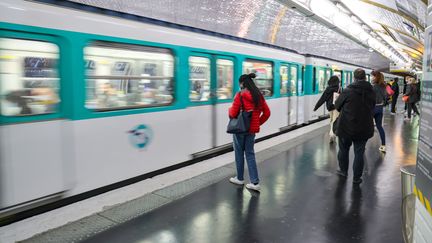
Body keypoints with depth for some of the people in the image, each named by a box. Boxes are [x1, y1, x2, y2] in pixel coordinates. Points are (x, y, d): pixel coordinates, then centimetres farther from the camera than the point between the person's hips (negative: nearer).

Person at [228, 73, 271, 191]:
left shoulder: (240, 95, -14)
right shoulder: (259, 95, 4)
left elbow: (233, 113, -15)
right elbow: (267, 113, 7)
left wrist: (230, 110, 7)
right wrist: (258, 123, 12)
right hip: (253, 129, 5)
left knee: (239, 153, 12)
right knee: (250, 154, 11)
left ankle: (240, 178, 26)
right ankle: (255, 182, 6)